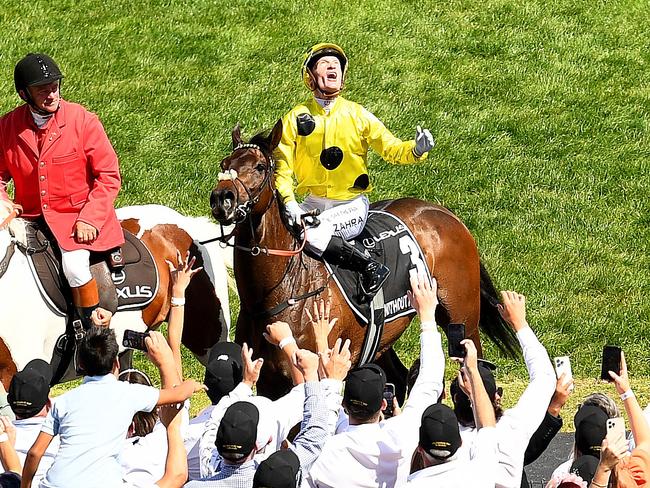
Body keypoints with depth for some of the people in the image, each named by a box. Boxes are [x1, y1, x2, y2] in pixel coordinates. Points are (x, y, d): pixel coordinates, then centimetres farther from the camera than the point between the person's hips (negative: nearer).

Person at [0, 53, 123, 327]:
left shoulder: (83, 121, -9)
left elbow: (109, 175, -6)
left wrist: (89, 219, -16)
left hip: (78, 215, -4)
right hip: (29, 218, 4)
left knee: (74, 263, -29)